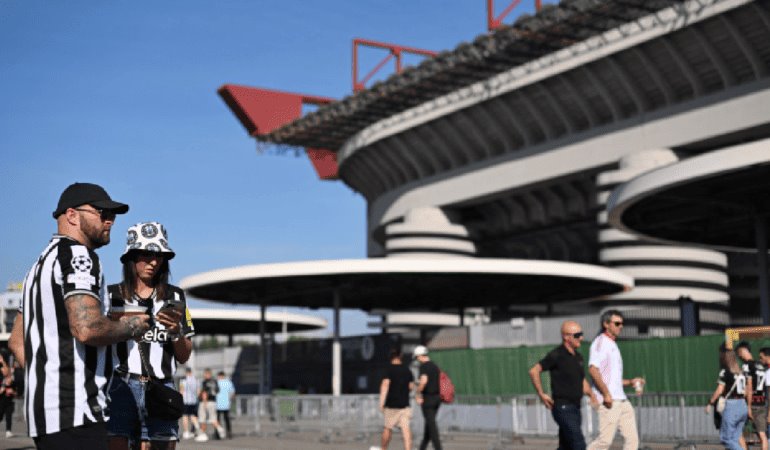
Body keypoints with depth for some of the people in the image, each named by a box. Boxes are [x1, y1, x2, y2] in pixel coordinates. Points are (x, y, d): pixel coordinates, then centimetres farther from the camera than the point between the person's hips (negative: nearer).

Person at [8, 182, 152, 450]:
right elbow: (88, 329, -24)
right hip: (74, 411, -10)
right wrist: (131, 327, -6)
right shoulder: (78, 256, -9)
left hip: (41, 407, 10)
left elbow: (17, 342, 26)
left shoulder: (41, 264, 23)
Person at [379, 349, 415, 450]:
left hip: (392, 404, -3)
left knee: (388, 428, 10)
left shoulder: (389, 369, -6)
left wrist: (381, 402, -19)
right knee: (406, 428, -4)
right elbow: (411, 387, 13)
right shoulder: (407, 370, 7)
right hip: (405, 404, 3)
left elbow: (385, 385, -17)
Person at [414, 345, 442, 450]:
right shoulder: (435, 366, 13)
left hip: (427, 398, -8)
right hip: (437, 397, 8)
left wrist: (418, 393, -14)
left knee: (431, 424, -4)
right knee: (429, 422, 15)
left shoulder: (423, 366, -12)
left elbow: (424, 380, -27)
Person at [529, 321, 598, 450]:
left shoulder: (578, 357, 14)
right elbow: (533, 371, -14)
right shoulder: (557, 355, -12)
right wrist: (541, 394, -13)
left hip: (575, 409, 8)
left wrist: (591, 395, 9)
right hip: (563, 408, -8)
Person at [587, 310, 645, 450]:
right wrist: (606, 394, -22)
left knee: (632, 438, 3)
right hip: (608, 401, -9)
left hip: (622, 400, 9)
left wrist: (630, 382, 16)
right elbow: (593, 369, -19)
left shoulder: (613, 345, 23)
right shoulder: (600, 342, -5)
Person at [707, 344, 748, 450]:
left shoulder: (725, 372, -10)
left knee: (726, 438, 0)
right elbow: (747, 392, 15)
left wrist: (710, 403, -3)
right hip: (743, 406, 7)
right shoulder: (741, 373, 11)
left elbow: (719, 391, -12)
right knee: (736, 438, 13)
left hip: (731, 406, -7)